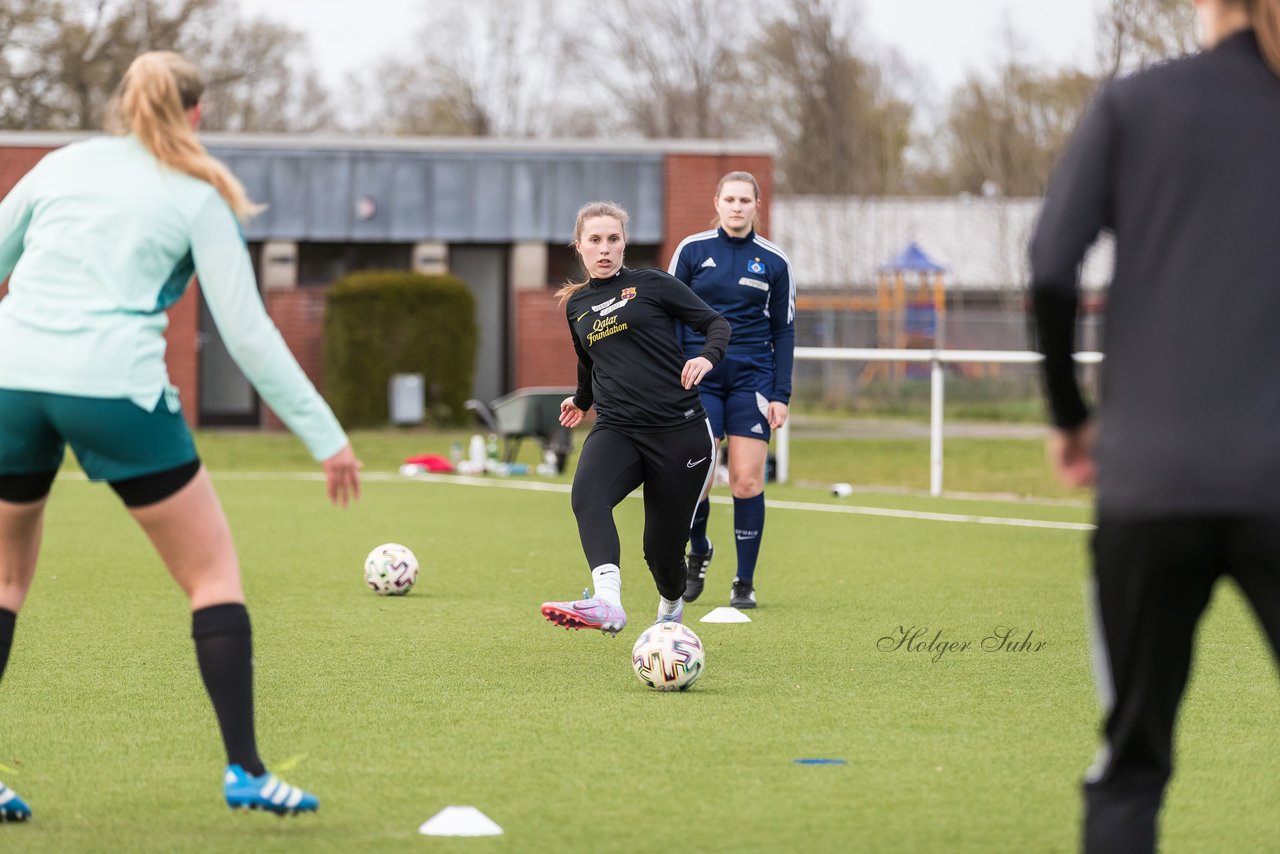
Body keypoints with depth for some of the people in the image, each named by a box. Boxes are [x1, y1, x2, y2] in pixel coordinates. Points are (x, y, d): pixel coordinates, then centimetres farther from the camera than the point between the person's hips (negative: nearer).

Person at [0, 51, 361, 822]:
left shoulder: (62, 165, 18)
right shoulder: (199, 199, 7)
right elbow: (248, 332, 1)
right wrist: (326, 437, 4)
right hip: (114, 385, -4)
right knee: (213, 569, 9)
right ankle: (244, 770, 0)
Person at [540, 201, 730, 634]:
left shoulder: (651, 284, 2)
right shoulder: (576, 304, 16)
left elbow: (716, 323, 4)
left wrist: (707, 357, -17)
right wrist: (582, 399, 52)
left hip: (679, 429, -3)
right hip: (616, 430, 3)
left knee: (663, 546, 1)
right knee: (587, 494, -31)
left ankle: (671, 607, 37)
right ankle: (607, 602, -49)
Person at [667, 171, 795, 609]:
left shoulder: (774, 261, 3)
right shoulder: (692, 251, 2)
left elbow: (784, 331, 7)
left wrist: (781, 395, 0)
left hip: (752, 378, 0)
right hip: (699, 378, 0)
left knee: (747, 481, -5)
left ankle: (745, 583, 7)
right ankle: (698, 553, 22)